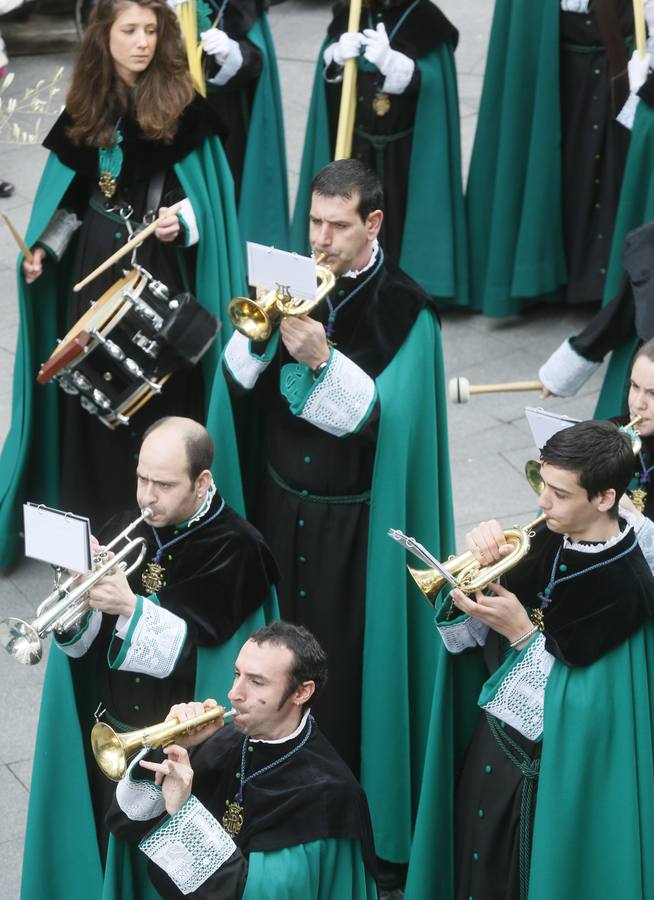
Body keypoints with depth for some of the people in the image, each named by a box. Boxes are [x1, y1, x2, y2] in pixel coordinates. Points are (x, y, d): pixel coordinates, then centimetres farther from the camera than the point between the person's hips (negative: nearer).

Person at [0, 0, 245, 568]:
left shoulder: (182, 103, -5)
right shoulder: (85, 105, 6)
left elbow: (206, 188, -2)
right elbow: (71, 194, 11)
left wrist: (183, 220, -21)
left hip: (161, 264, -3)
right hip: (95, 259, 3)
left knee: (160, 385, -4)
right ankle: (94, 511, 13)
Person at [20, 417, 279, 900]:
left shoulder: (235, 548, -13)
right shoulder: (126, 530, 0)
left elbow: (196, 647, -18)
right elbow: (81, 641, 0)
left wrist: (130, 606, -30)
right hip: (113, 734, 4)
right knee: (114, 848, 15)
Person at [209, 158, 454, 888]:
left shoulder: (403, 307, -13)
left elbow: (381, 414, -21)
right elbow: (237, 379, -3)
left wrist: (322, 359, -35)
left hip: (355, 518, -5)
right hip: (281, 499, 5)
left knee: (347, 655, 3)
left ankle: (355, 792, 19)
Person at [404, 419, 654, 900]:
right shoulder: (544, 543, -7)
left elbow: (586, 707, -24)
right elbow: (459, 639, -3)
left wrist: (523, 634, -26)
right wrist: (480, 565, -19)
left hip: (551, 777, -6)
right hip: (491, 750, 6)